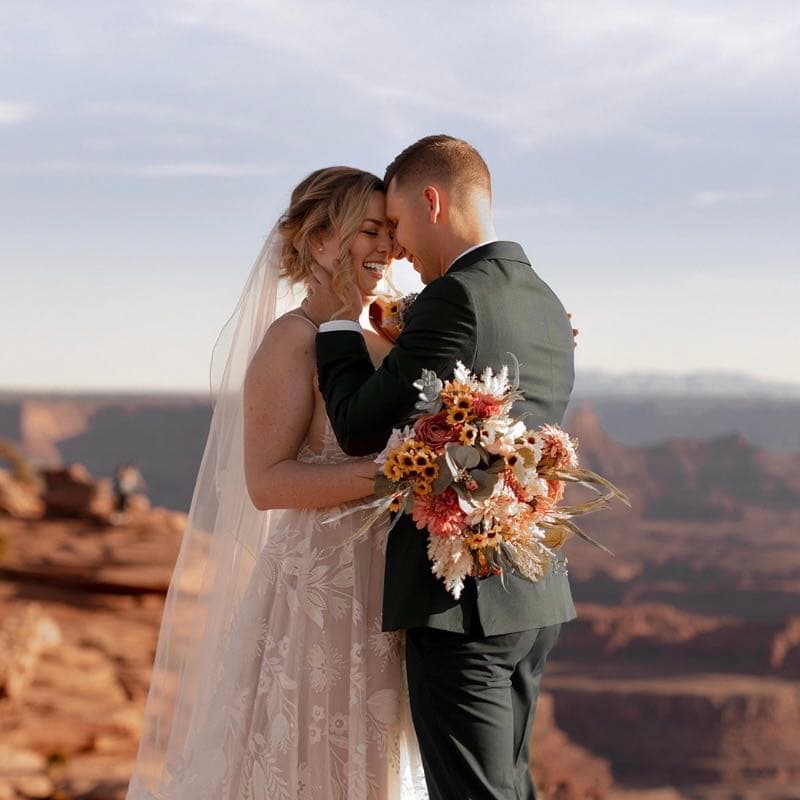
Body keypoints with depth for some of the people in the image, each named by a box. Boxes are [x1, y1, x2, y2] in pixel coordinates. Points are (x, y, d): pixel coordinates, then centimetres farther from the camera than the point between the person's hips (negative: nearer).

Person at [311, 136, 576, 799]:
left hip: (460, 599, -9)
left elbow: (361, 429, -12)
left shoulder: (455, 297, -15)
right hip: (536, 597, 9)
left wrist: (339, 324, 2)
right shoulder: (549, 306, 13)